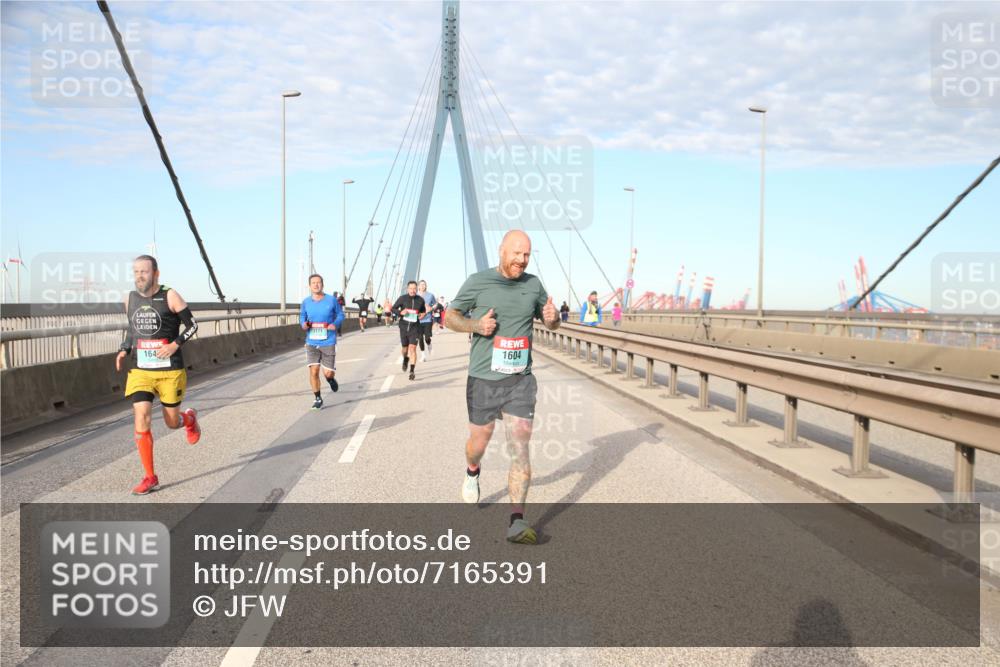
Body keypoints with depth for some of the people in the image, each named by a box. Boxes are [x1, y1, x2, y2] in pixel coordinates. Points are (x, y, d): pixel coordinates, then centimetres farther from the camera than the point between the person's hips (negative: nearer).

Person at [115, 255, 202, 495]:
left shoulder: (170, 296, -7)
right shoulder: (130, 299, 7)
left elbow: (192, 325, -3)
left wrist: (176, 344, -17)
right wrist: (124, 350, 5)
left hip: (169, 370, -3)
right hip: (140, 370, 3)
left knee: (172, 421, 7)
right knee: (141, 420, -9)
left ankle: (190, 418, 46)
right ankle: (150, 477, 1)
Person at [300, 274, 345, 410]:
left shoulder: (332, 300, -6)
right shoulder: (306, 302, -1)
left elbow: (340, 314, 6)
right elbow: (302, 316, 15)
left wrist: (335, 324, -14)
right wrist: (303, 324, -7)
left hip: (328, 343, -1)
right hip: (311, 343, 1)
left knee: (328, 373, 0)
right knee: (313, 372, -6)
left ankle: (330, 378, 39)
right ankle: (317, 398, 12)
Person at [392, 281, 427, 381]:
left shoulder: (420, 300, -2)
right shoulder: (402, 298, -6)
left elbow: (423, 310, 17)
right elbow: (393, 308, 2)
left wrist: (422, 314, -5)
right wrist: (400, 312, -17)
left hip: (415, 327, -1)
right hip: (403, 327, 1)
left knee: (412, 348, -13)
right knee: (405, 348, 14)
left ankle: (412, 371, -11)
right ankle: (405, 360, 48)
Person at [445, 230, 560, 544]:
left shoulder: (533, 284, 6)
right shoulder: (477, 282, -3)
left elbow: (551, 323, 18)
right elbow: (450, 316, 4)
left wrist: (552, 316, -6)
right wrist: (475, 324, -15)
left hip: (520, 380, 2)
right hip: (483, 379, -1)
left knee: (520, 447, -9)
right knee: (480, 441, 13)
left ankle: (517, 521, -9)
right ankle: (472, 471, 49)